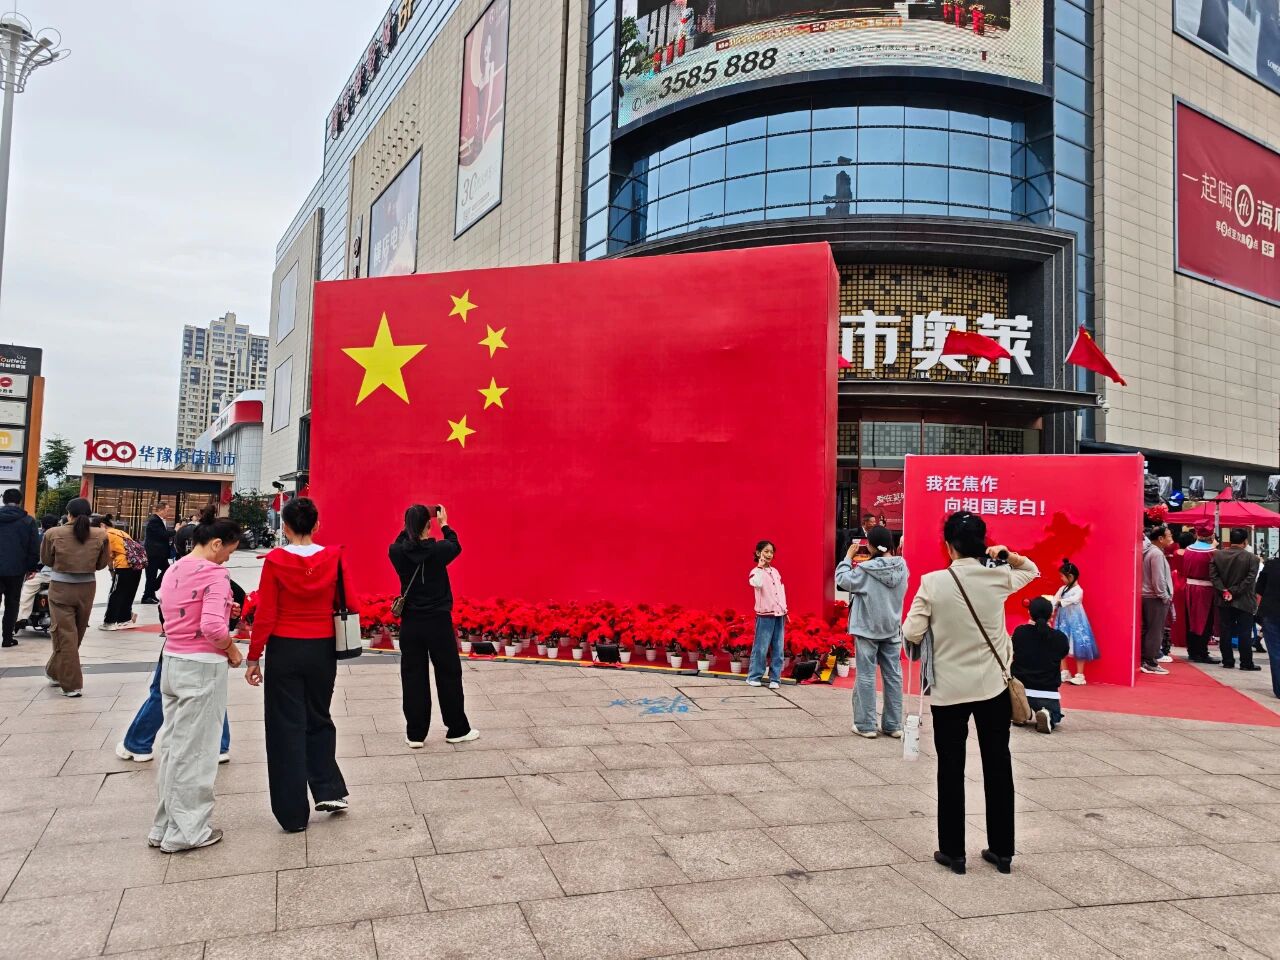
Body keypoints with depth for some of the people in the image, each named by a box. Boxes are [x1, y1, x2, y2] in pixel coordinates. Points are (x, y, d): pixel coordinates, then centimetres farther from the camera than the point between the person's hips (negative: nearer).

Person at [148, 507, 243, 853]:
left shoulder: (172, 571, 8)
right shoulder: (215, 575, -18)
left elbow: (172, 614, 13)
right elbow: (213, 627, -27)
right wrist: (233, 651, -10)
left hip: (171, 661, 8)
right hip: (202, 667, -8)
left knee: (172, 745, 18)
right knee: (194, 750, 4)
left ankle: (165, 826, 29)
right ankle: (187, 831, 16)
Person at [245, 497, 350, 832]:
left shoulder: (275, 560, -11)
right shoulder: (334, 557, -7)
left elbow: (265, 614, -9)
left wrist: (253, 657, -1)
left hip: (284, 650, -2)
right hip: (323, 650, 2)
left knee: (287, 727, 8)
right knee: (318, 719, 22)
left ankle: (294, 813, 14)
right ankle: (329, 790, 16)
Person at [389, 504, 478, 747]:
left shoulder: (397, 553, -9)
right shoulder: (438, 550, -14)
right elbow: (455, 546, 10)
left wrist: (409, 525, 16)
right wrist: (445, 524, 22)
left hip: (410, 623, 2)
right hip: (439, 622, -2)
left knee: (413, 678, 9)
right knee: (449, 676, 10)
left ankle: (415, 734, 14)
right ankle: (458, 729, 19)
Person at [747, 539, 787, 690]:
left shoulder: (775, 571, 13)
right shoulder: (756, 571, -5)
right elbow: (757, 584, -29)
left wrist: (785, 610, 15)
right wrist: (760, 566, -21)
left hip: (779, 614, 6)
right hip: (765, 614, -5)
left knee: (778, 649, 5)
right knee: (761, 648, -3)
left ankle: (775, 678, 10)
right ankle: (753, 677, 8)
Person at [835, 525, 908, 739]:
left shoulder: (865, 569, -17)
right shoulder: (902, 567, -4)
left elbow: (842, 580, -7)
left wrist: (848, 557, 3)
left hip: (868, 629, -4)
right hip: (893, 629, 4)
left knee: (866, 676, 3)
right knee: (893, 676, 10)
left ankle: (866, 725, 7)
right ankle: (893, 725, 16)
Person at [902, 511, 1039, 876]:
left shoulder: (933, 582, -14)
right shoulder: (999, 578, -5)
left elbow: (912, 633, -12)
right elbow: (1031, 571, 17)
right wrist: (1009, 555, 2)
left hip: (949, 689, -2)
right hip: (993, 686, 2)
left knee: (951, 771, 9)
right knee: (998, 768, 14)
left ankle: (953, 852, 17)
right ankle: (1002, 851, 24)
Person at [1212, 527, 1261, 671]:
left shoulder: (1217, 555, -1)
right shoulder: (1252, 558, -11)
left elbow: (1213, 575, -5)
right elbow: (1249, 579, -15)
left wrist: (1224, 591, -6)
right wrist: (1234, 592, -10)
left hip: (1224, 601, 3)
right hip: (1244, 602, -3)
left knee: (1226, 632, 8)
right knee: (1245, 633, 3)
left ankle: (1227, 661, 12)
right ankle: (1246, 663, 6)